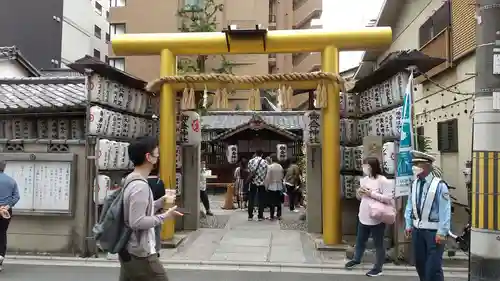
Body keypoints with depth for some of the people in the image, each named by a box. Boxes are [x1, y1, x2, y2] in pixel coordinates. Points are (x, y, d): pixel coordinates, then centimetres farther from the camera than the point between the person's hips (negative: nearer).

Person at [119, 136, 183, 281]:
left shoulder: (130, 179, 9)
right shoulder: (140, 185, -23)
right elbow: (137, 222, -26)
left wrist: (162, 200, 12)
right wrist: (164, 216, -18)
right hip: (140, 254, -9)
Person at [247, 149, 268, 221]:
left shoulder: (251, 161, 0)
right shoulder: (264, 162, -6)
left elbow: (249, 171, 0)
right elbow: (266, 172, -6)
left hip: (253, 182, 2)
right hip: (261, 182, -2)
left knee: (251, 199, 8)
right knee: (261, 200, 6)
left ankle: (250, 216, 11)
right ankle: (260, 216, 8)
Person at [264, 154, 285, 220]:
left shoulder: (270, 166, -12)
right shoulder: (280, 167, 2)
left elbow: (267, 178, -11)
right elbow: (282, 177, 7)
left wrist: (266, 186, -1)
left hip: (272, 186, -4)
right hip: (279, 186, 4)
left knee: (272, 202, 1)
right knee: (278, 202, 12)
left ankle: (272, 216, 4)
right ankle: (278, 215, 17)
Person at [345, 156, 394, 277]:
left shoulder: (383, 181, -16)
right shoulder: (364, 179, 8)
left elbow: (389, 199, -23)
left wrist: (371, 193, -22)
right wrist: (358, 192, -5)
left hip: (377, 219, -7)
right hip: (363, 217, 8)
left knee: (378, 244, 8)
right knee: (360, 240, 22)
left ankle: (378, 268, 22)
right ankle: (356, 259, 43)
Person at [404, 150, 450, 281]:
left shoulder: (439, 185, -16)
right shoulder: (414, 184, 2)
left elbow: (445, 210, -16)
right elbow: (409, 205, 9)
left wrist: (442, 232, -17)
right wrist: (409, 224, 7)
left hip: (434, 231, -6)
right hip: (417, 229, 6)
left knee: (433, 267, -1)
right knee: (420, 264, 18)